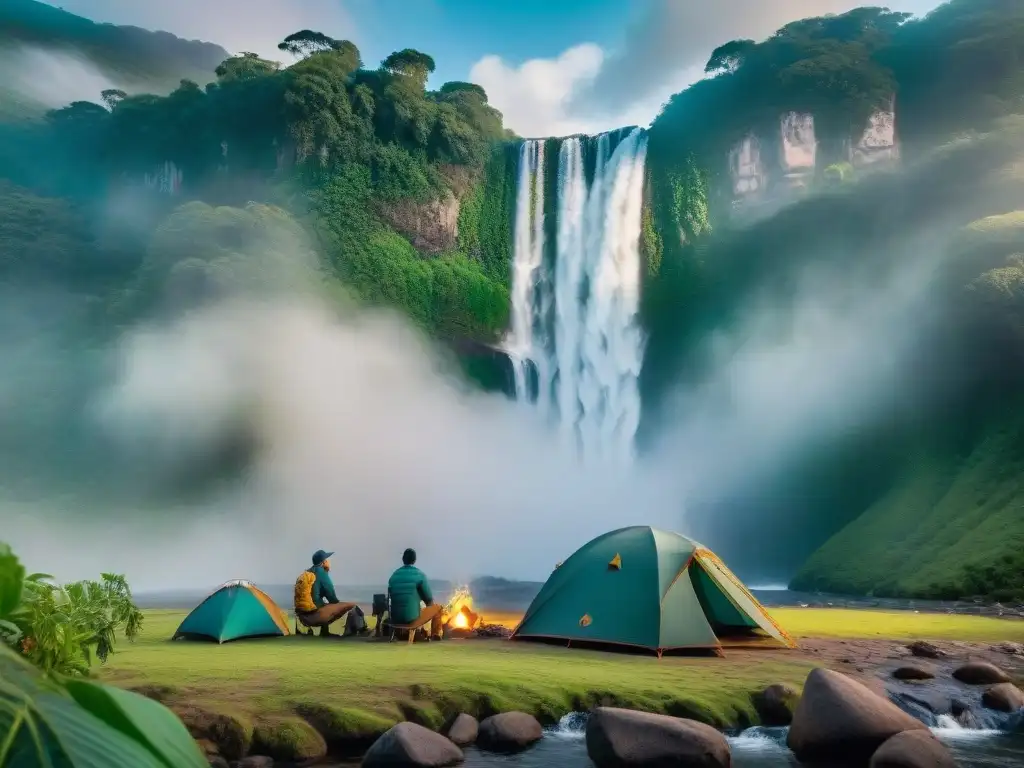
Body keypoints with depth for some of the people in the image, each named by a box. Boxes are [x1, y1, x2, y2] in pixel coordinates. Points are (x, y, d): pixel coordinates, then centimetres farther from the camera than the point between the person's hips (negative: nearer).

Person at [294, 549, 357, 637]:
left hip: (302, 615, 8)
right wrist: (339, 606, 16)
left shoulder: (305, 573, 14)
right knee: (352, 605, -7)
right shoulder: (321, 573, -7)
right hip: (315, 615, -8)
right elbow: (332, 598, -4)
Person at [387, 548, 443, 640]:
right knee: (437, 607, 20)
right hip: (412, 620, -5)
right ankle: (435, 636, 30)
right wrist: (431, 604, 22)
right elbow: (429, 600, -3)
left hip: (395, 620, 6)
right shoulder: (420, 575, -8)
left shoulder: (393, 575, 5)